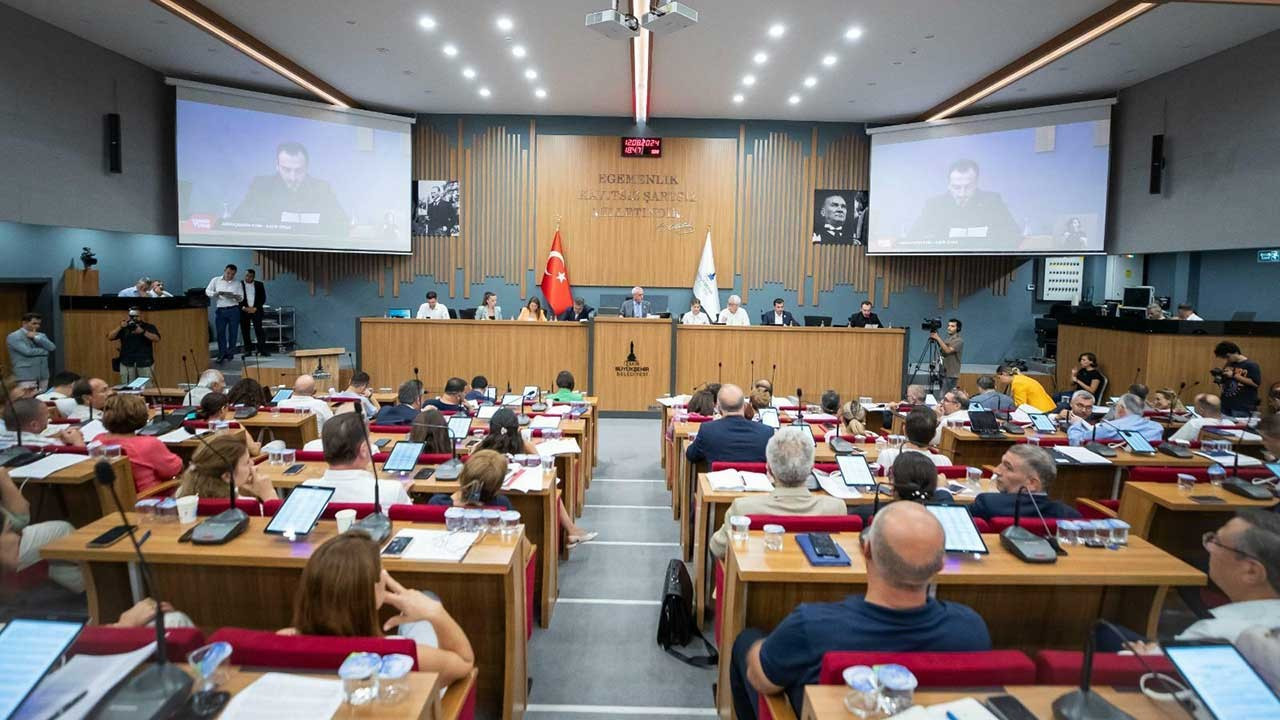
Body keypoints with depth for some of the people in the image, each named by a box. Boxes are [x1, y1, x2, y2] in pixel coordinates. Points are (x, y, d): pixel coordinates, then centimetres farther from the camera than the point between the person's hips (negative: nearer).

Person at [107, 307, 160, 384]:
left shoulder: (149, 327, 5)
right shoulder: (124, 328, 12)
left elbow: (157, 339, -9)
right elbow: (110, 337, 5)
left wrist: (142, 331, -20)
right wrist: (120, 327, -8)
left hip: (145, 363, -2)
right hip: (127, 363, 2)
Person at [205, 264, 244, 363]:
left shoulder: (237, 283, 8)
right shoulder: (215, 280, 9)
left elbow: (241, 298, 6)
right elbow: (207, 291, 6)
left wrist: (235, 296, -17)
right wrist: (216, 293, -14)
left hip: (233, 310, 0)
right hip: (220, 310, 0)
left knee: (233, 332, 3)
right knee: (220, 333, -1)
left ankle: (231, 353, 12)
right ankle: (222, 354, 2)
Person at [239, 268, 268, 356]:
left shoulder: (259, 284, 8)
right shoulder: (239, 284, 4)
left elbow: (263, 298, 5)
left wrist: (255, 308, -6)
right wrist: (244, 308, -10)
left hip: (256, 310, -1)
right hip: (243, 311, 1)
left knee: (258, 329, -10)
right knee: (245, 331, 0)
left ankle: (263, 350, -11)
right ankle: (248, 350, 6)